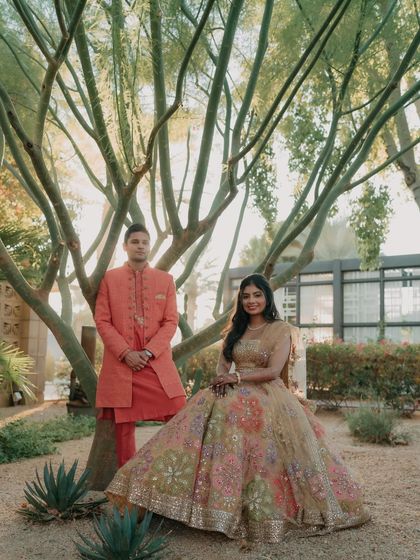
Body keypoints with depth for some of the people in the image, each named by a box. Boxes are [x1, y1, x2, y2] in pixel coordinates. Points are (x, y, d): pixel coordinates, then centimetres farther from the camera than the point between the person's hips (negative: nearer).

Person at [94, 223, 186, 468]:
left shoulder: (165, 279, 10)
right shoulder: (110, 278, 8)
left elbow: (171, 321, 4)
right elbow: (102, 321, 2)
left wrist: (148, 352, -9)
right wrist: (126, 353, -9)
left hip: (158, 362, 1)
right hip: (120, 363, 0)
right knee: (124, 426, 4)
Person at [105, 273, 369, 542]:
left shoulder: (281, 329, 2)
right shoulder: (236, 330, 20)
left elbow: (273, 371, -9)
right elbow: (223, 364, 14)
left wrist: (237, 376, -15)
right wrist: (223, 378, -10)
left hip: (268, 396, -5)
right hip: (235, 394, 5)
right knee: (212, 417, -25)